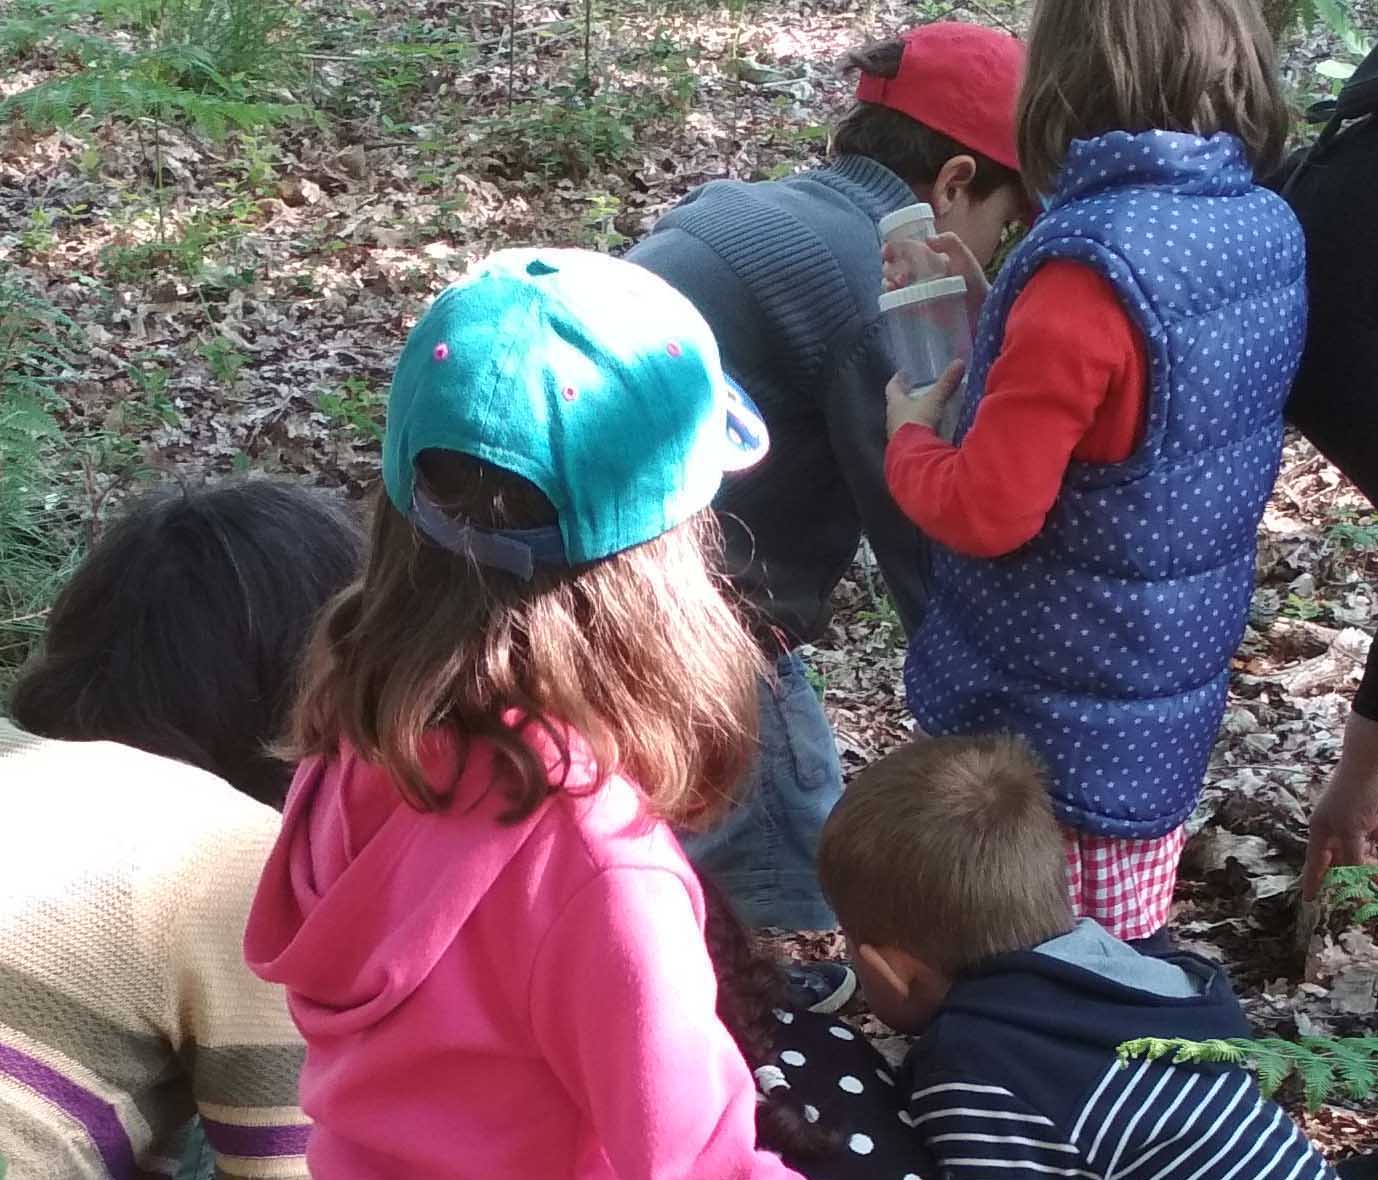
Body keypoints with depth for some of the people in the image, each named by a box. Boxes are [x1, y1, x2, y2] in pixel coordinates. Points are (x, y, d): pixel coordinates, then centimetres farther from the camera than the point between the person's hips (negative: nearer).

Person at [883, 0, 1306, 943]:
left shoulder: (1093, 268, -28)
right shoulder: (1269, 229, -2)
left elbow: (986, 512, -23)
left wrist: (908, 437, -4)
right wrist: (1003, 335, 5)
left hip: (1054, 715, -7)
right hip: (1172, 688, 8)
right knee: (1123, 967, 23)